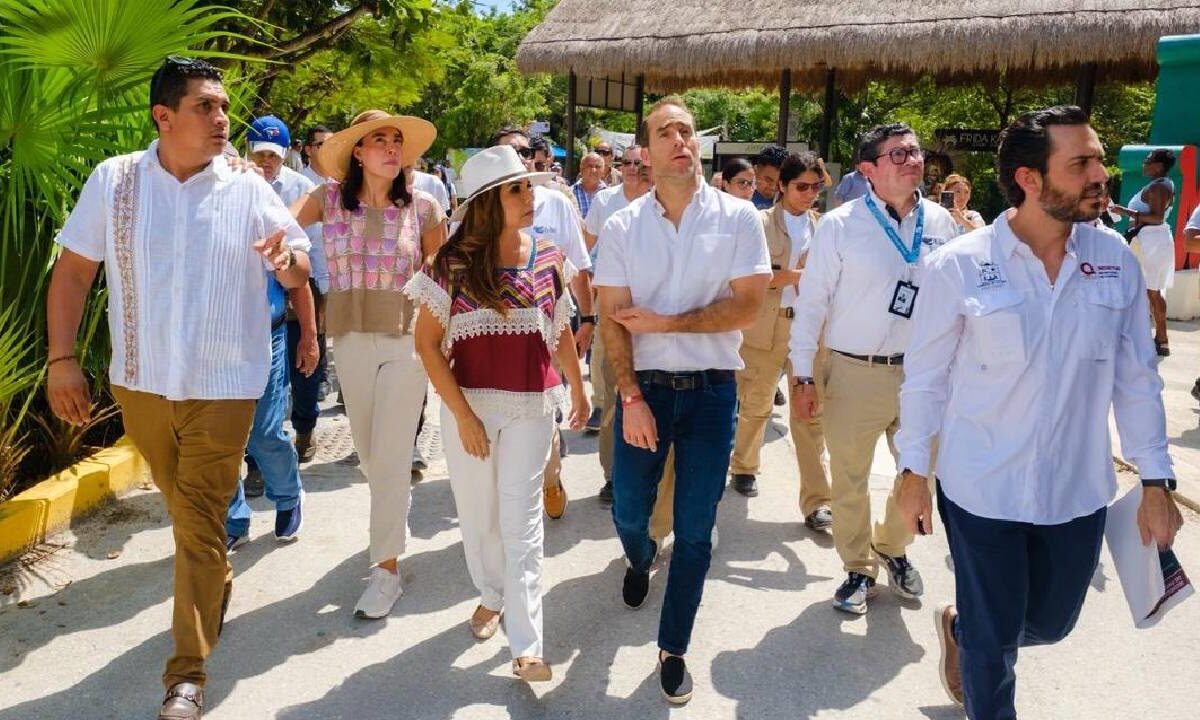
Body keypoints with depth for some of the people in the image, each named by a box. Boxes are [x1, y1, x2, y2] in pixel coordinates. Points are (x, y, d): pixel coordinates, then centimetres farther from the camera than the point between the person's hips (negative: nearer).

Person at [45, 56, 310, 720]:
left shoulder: (247, 190, -4)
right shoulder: (112, 180, -2)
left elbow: (298, 274, -6)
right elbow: (73, 269, 1)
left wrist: (287, 257, -30)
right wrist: (62, 359, -5)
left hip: (223, 385, -2)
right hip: (139, 381, 2)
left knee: (199, 521, -2)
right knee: (185, 508, 19)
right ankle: (217, 585, 47)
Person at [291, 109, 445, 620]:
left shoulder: (423, 208, -2)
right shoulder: (329, 199, 1)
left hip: (407, 340, -2)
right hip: (350, 341, 3)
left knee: (391, 457, -4)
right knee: (368, 451, 16)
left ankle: (387, 566, 8)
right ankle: (393, 524, 43)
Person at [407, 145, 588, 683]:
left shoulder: (549, 257, -1)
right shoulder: (453, 262, -9)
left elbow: (561, 330, 12)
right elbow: (427, 343, -7)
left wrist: (578, 389, 19)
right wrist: (463, 416, -12)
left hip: (532, 405, 1)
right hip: (467, 401, 0)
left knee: (521, 517, 0)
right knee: (477, 511, 13)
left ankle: (526, 645, 5)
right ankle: (491, 595, 40)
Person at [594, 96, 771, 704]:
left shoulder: (738, 218, -2)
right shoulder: (621, 227, 0)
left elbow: (747, 307, -9)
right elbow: (613, 320, -4)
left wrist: (665, 322, -14)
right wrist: (631, 397, -13)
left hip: (712, 390, -1)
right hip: (643, 386, 1)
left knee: (694, 532, 5)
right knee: (629, 513, 11)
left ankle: (673, 649, 23)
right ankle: (640, 560, 49)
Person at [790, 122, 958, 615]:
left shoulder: (940, 223, 3)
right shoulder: (840, 225, -8)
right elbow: (811, 302, -5)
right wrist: (803, 376, -7)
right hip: (856, 374, -3)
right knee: (850, 479, 7)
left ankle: (892, 548, 40)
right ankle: (858, 568, 29)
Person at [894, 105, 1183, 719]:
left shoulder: (1115, 260, -4)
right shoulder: (957, 267, -14)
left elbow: (1136, 379, 2)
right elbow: (925, 378, -6)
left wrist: (1156, 481, 2)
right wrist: (914, 473, -3)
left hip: (1079, 493, 4)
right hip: (982, 490, -4)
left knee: (1050, 623, 22)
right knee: (995, 639, 12)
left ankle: (961, 628, 52)